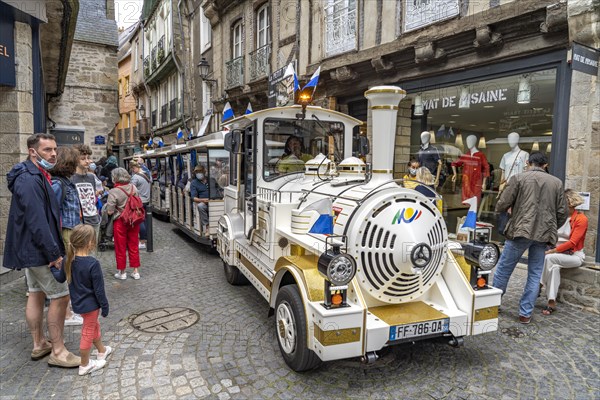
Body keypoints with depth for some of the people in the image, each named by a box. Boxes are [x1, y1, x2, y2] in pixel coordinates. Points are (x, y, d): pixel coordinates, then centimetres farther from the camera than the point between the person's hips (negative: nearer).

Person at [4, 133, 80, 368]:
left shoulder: (37, 176, 13)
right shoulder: (29, 180, -21)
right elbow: (37, 221, -26)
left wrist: (53, 248, 19)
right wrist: (54, 253, -24)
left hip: (32, 249, 11)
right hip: (39, 251, -11)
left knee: (36, 294, 16)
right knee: (60, 296, -4)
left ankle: (39, 345, 29)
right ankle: (58, 352, 5)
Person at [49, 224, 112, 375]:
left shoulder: (69, 260, -6)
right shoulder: (93, 263, -27)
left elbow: (60, 278, 9)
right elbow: (99, 289, -21)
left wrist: (52, 268, 28)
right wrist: (105, 307, -10)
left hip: (78, 302, 8)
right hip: (90, 304, -8)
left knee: (94, 326, 26)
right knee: (88, 332, 8)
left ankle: (102, 350, 46)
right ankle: (84, 365, 23)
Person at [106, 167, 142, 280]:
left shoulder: (113, 192, -17)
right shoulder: (133, 188, -4)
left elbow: (110, 211, -17)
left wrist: (108, 205, 2)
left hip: (120, 222, -4)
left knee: (120, 248, 10)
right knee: (134, 246, 13)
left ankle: (122, 272, 21)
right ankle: (135, 271, 20)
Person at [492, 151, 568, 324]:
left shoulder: (519, 178, -1)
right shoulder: (557, 182, 10)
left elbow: (502, 205, -4)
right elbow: (562, 212, 9)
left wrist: (499, 210, 19)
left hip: (521, 231, -3)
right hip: (544, 234, 4)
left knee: (503, 269, 8)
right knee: (535, 275, 11)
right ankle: (525, 313, 15)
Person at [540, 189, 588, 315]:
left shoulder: (581, 219, -8)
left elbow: (572, 243, -16)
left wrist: (553, 251, -23)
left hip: (574, 256, -4)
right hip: (558, 254, 4)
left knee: (548, 258, -31)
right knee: (554, 267, -28)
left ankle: (538, 287, -20)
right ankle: (551, 303, -29)